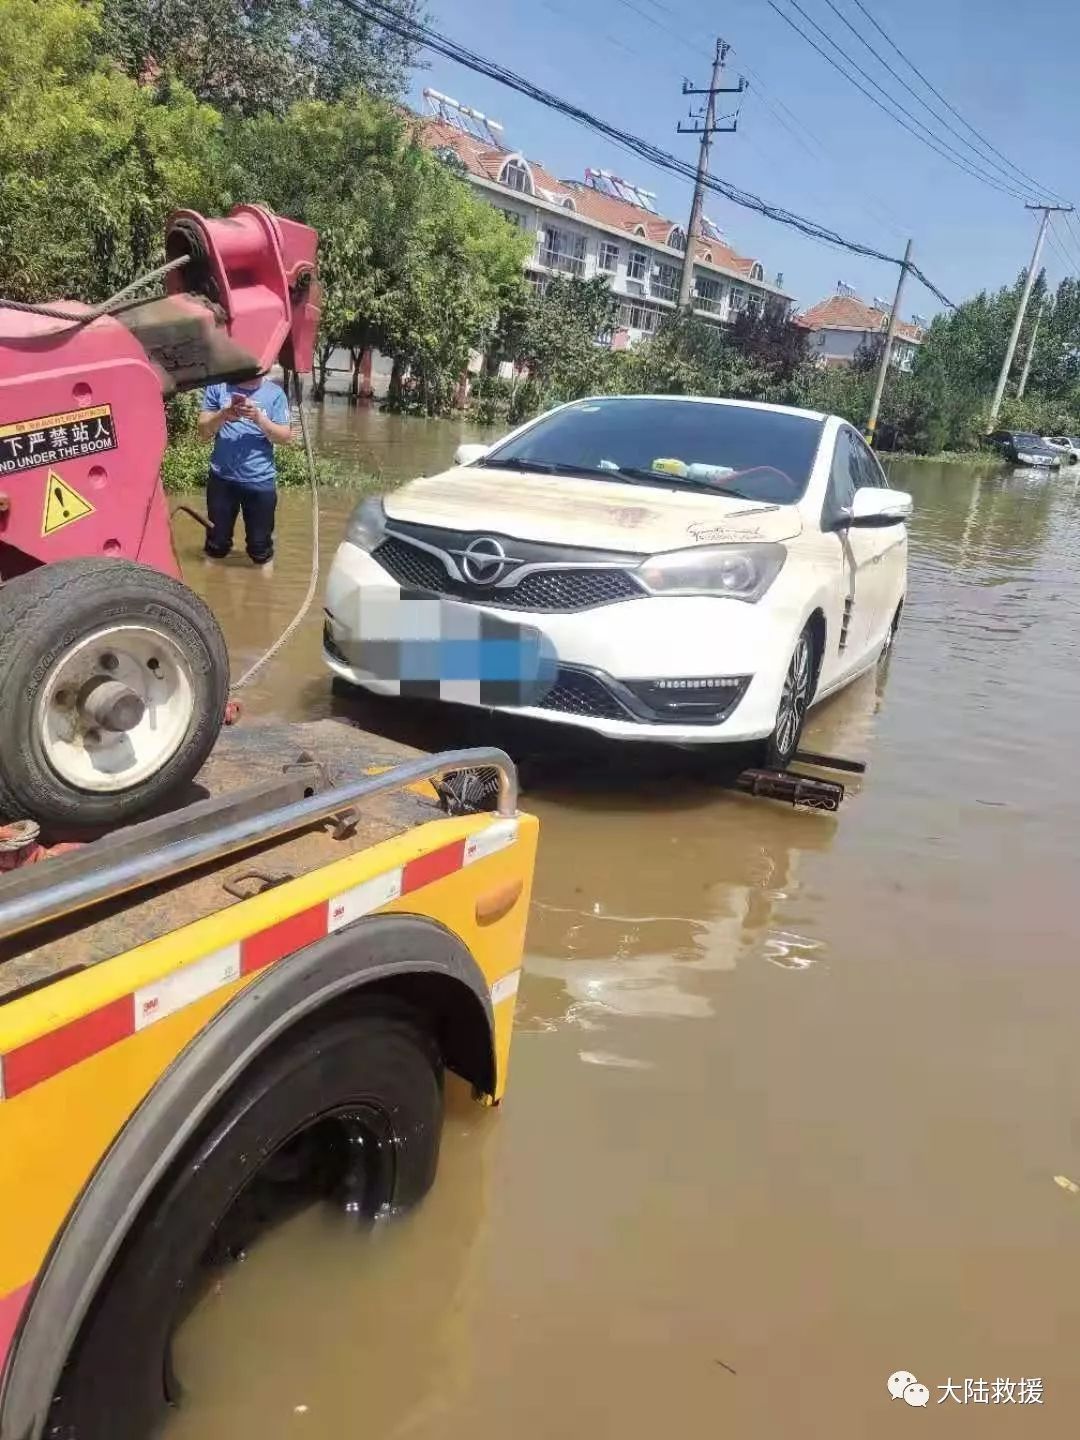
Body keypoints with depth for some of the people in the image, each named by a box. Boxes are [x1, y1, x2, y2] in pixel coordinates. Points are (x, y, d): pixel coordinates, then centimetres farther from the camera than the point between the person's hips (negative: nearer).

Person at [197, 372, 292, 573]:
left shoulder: (275, 393, 0)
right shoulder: (218, 386, 1)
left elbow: (285, 437, -4)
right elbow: (203, 432, -1)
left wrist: (259, 418, -19)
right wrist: (224, 414, -19)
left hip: (261, 481, -1)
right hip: (222, 478, 1)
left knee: (260, 544, 8)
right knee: (216, 542, 13)